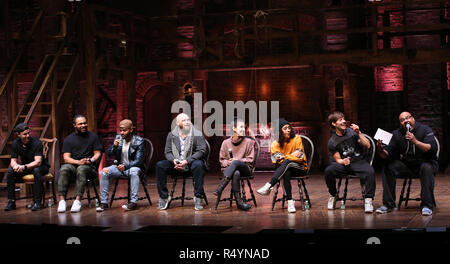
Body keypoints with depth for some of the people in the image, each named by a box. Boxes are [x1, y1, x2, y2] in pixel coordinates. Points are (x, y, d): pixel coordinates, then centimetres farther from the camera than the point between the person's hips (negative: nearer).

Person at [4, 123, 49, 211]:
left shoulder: (36, 142, -21)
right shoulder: (15, 144, -6)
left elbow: (38, 162, -29)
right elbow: (13, 160, -4)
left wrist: (24, 167, -45)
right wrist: (15, 166, -30)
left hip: (40, 167, -4)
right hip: (24, 167, 4)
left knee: (37, 171, -38)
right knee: (10, 171, -21)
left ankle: (37, 202, -33)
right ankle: (11, 201, -16)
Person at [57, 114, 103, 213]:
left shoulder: (93, 136, 13)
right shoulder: (69, 139, 13)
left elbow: (97, 154, 9)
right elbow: (66, 158, 3)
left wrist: (91, 160, -14)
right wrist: (78, 162, -15)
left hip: (89, 166, -2)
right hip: (72, 164, 2)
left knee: (81, 169, -37)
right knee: (63, 170, -32)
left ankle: (78, 200, -44)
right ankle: (62, 200, -37)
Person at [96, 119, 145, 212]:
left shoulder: (139, 141, -11)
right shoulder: (118, 138, 3)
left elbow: (139, 161, -17)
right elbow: (108, 154, 5)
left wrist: (125, 166, -33)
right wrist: (114, 146, -17)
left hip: (133, 167, -4)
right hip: (119, 166, 4)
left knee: (134, 172, -38)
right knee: (104, 172, -21)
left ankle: (133, 202, -35)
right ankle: (103, 202, -15)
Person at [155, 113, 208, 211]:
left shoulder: (197, 135, -1)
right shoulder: (171, 135, 9)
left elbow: (201, 151, -11)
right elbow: (167, 152, 5)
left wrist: (186, 161, -22)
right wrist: (174, 160, -18)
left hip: (191, 162, -3)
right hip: (176, 164, 3)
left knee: (198, 165, -37)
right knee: (159, 165, -21)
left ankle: (198, 198, -29)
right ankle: (164, 197, -12)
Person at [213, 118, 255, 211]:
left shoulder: (248, 142, 9)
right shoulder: (226, 143, 11)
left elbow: (250, 159, 6)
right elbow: (222, 160, 12)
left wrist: (238, 160, -11)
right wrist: (229, 162, -11)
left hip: (245, 169, 0)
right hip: (229, 168, 0)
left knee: (236, 162, -38)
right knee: (236, 173, -40)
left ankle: (220, 189, -44)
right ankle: (239, 202, -43)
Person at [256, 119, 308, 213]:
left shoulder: (297, 138, 1)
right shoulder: (275, 144, 6)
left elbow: (299, 156, -5)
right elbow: (277, 159, -8)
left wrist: (284, 157, -7)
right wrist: (292, 155, -15)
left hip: (300, 168, -1)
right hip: (286, 169, 1)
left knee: (286, 162, -35)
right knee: (286, 173, -38)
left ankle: (268, 186, -45)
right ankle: (290, 201, -40)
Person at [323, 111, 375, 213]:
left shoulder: (352, 132, -2)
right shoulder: (332, 142, 0)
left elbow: (367, 146, -7)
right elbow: (338, 159, 3)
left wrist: (359, 133, -17)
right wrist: (343, 161, -20)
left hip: (359, 162, -1)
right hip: (343, 164, 1)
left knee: (370, 172, -34)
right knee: (328, 171, -28)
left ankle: (368, 200, -22)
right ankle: (333, 195, -3)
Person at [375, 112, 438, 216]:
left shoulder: (425, 130, -10)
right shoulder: (397, 134, 1)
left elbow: (433, 149, -25)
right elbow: (387, 155, -4)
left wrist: (416, 142, -37)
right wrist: (381, 150, -28)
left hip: (425, 162, -4)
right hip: (405, 164, 4)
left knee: (427, 168, -37)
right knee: (388, 167, -19)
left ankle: (427, 205, -30)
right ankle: (388, 204, -11)